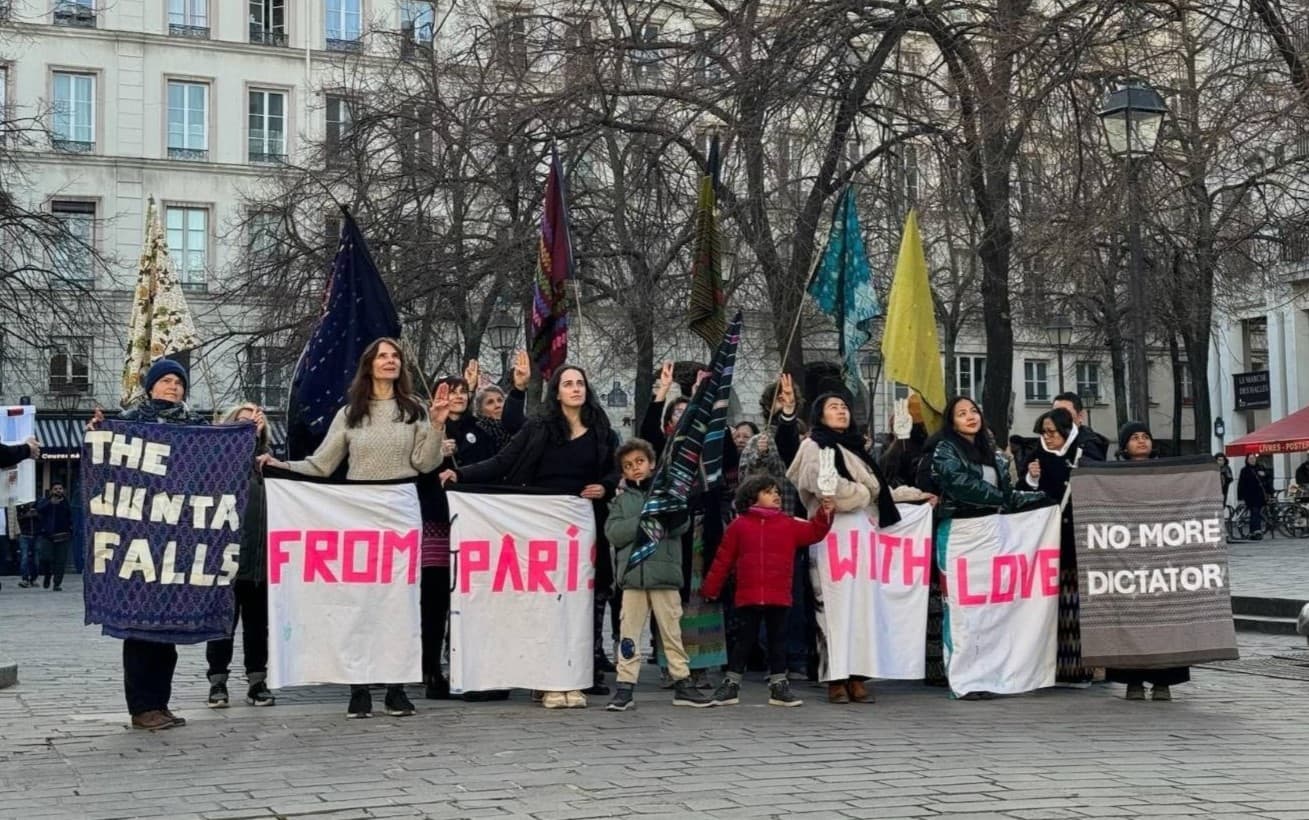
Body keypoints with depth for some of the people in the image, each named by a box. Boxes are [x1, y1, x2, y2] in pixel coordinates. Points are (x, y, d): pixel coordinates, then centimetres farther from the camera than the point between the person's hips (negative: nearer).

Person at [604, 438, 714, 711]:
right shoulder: (621, 499, 11)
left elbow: (681, 525, -5)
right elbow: (613, 532, -4)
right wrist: (644, 522, -13)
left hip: (665, 573, -1)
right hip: (632, 573, 1)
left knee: (672, 631, 7)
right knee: (629, 634, 1)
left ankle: (682, 684, 15)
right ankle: (625, 686, 5)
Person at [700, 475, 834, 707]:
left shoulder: (789, 525, 9)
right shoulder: (739, 525, 2)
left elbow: (813, 532, 0)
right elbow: (723, 559, 4)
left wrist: (824, 515, -16)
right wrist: (710, 589, 7)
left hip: (779, 597, 2)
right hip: (748, 596, -2)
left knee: (778, 640, 8)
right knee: (744, 639, 4)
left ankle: (779, 686, 17)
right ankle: (731, 684, 13)